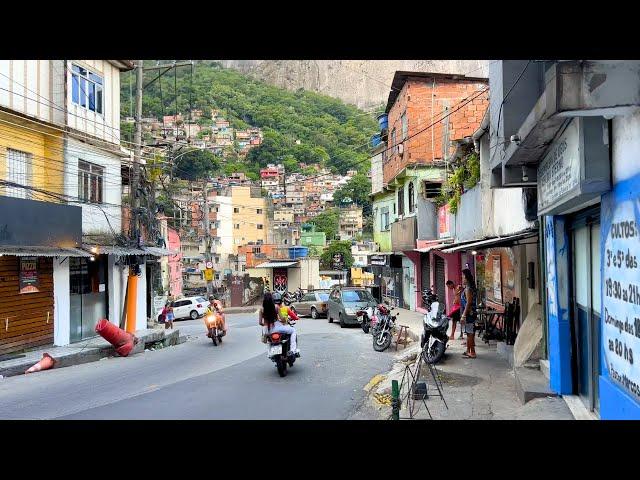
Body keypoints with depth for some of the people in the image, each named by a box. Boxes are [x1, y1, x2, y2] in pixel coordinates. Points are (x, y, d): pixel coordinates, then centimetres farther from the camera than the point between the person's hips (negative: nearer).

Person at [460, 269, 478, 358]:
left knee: (470, 333, -5)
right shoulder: (471, 287, 14)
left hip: (469, 314, -10)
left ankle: (472, 352, -1)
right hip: (471, 314, 10)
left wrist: (463, 316, -23)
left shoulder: (468, 288, -17)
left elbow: (468, 303, -22)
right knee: (469, 333, 16)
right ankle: (468, 351, 25)